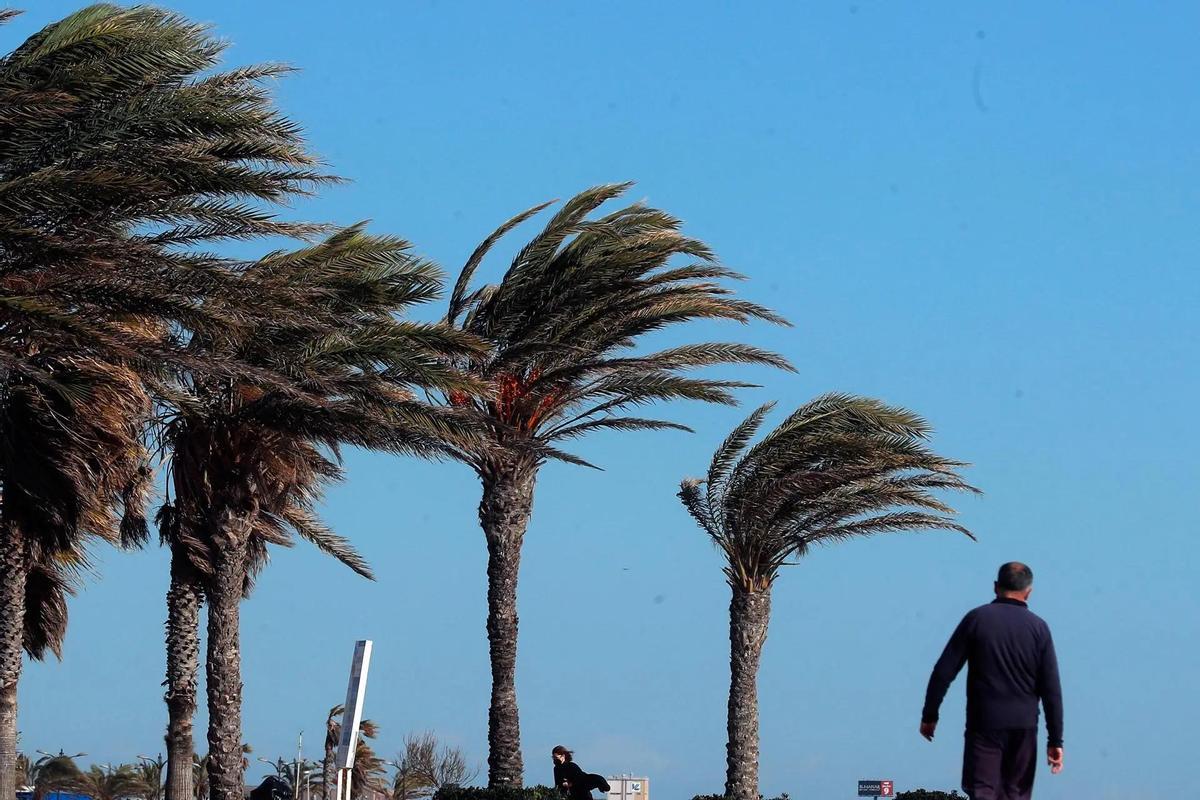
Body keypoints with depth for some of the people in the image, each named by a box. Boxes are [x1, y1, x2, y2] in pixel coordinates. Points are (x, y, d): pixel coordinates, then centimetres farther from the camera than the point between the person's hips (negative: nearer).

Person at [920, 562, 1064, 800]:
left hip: (983, 723, -1)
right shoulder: (1038, 628, 1)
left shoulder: (976, 619, -1)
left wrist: (929, 715, 7)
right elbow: (1051, 689, -1)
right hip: (1023, 726, 1)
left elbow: (944, 672, -3)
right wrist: (1056, 740, 2)